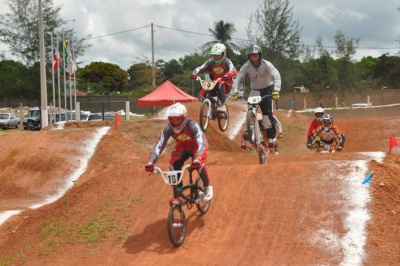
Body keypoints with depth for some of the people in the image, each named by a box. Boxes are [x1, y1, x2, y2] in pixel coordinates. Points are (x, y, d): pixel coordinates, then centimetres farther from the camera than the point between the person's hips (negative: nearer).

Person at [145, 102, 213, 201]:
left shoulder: (192, 125, -37)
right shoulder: (168, 128, -27)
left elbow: (202, 143, -48)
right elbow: (159, 145, -31)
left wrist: (197, 158, -67)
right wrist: (151, 162, -46)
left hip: (196, 145, -3)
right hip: (182, 146, 3)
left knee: (198, 163, -30)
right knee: (174, 165, -21)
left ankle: (207, 187, -5)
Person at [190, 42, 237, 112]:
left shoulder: (226, 62, -11)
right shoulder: (210, 62, -2)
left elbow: (234, 71, -30)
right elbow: (200, 68, -13)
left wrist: (227, 75, -53)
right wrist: (194, 74, -35)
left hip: (225, 86, -4)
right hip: (213, 85, 4)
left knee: (221, 83, -37)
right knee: (203, 93, -19)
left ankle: (223, 105, -30)